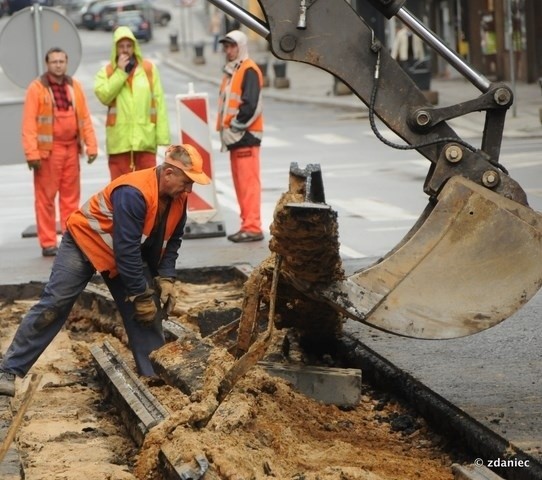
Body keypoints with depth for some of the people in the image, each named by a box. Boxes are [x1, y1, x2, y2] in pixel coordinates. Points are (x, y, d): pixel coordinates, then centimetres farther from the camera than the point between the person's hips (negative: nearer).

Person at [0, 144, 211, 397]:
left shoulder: (177, 198, -12)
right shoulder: (133, 193, -37)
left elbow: (171, 240, 2)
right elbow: (127, 250, -34)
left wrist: (165, 279, -11)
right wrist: (141, 295, -28)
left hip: (131, 255, 7)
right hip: (85, 241, -7)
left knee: (149, 313, -2)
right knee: (52, 305, -10)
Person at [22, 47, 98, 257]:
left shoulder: (75, 86, 11)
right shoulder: (36, 88, -4)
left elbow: (85, 119, 11)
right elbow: (29, 123, -9)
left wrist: (91, 145, 2)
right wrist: (32, 153, -15)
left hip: (71, 148, 4)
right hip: (48, 150, -4)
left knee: (71, 196, 9)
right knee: (45, 198, -1)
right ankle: (48, 243, 2)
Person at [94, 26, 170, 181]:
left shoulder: (149, 69, 6)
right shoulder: (106, 72, 6)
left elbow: (159, 102, 3)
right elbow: (103, 95, -12)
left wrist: (163, 135, -3)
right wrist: (120, 72, -11)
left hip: (145, 139, 0)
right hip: (119, 140, 0)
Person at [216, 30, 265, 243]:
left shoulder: (249, 71, -10)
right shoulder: (231, 71, 19)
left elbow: (251, 105, -19)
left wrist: (235, 127, -16)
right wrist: (226, 129, 11)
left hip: (246, 136, -10)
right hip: (235, 137, 10)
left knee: (248, 181, -10)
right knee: (240, 183, 10)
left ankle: (252, 227, -12)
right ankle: (247, 224, 14)